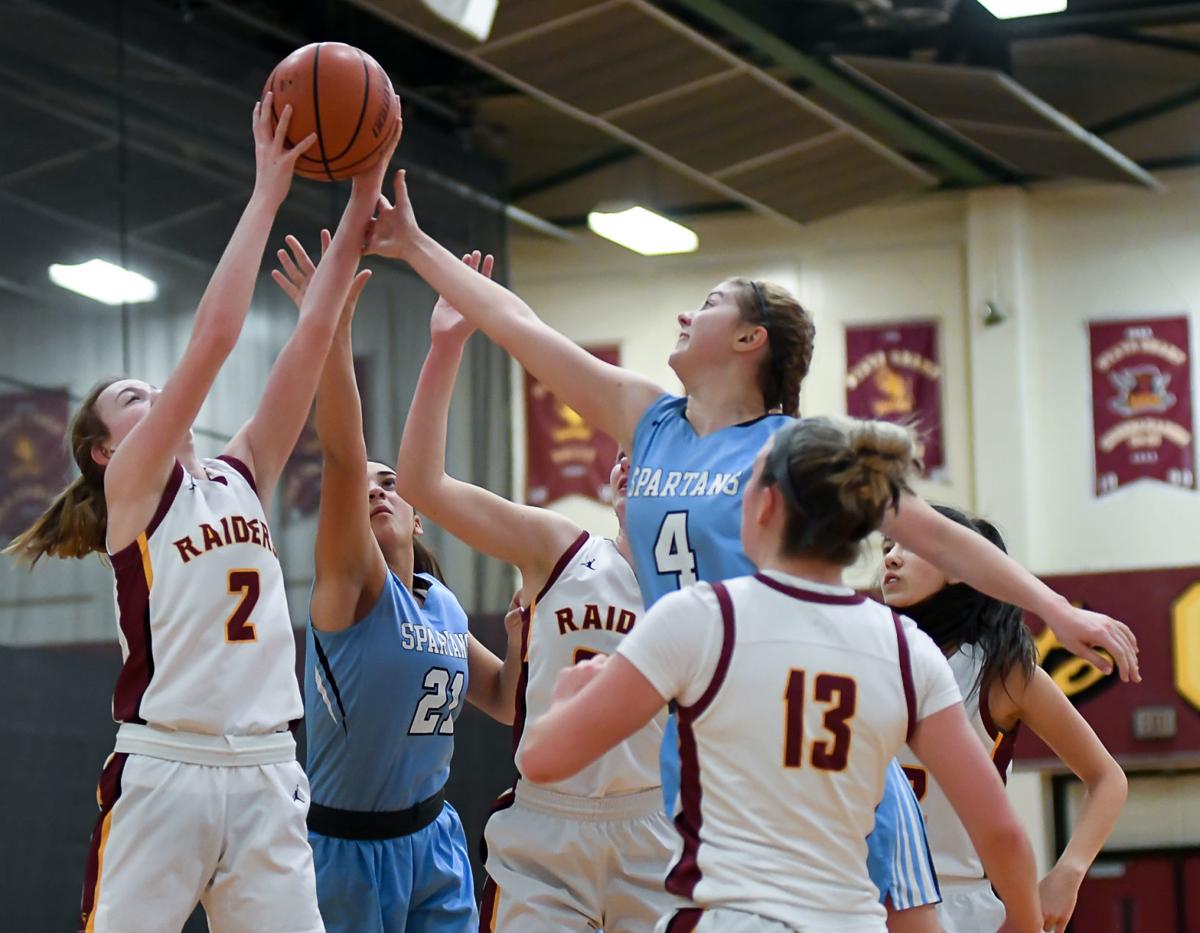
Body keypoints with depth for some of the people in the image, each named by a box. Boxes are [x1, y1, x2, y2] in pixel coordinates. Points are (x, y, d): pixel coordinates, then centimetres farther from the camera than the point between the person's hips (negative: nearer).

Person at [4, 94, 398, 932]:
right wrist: (268, 192, -6)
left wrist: (365, 193, 3)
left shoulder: (242, 479, 16)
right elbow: (214, 336, -8)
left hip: (265, 775, 5)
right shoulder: (128, 488, 2)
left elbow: (313, 336, 9)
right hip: (164, 770, -5)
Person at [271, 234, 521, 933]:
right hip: (347, 846, -6)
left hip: (433, 843, 6)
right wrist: (334, 326, -31)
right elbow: (343, 457, -22)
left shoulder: (444, 606, 9)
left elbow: (503, 702, 20)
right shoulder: (352, 587, -9)